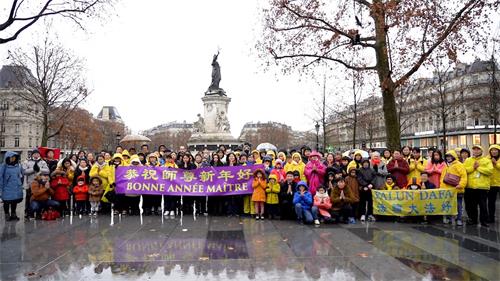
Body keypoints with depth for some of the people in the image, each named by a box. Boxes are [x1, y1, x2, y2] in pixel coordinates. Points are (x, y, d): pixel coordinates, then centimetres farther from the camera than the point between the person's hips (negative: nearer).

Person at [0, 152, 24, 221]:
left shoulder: (18, 166, 4)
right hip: (7, 189, -3)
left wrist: (20, 184, 13)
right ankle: (7, 215, 21)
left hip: (17, 189, 4)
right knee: (6, 202, 6)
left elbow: (22, 175, 17)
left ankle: (13, 214, 25)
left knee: (15, 202, 11)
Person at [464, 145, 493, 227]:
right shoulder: (468, 160, 10)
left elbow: (490, 171, -11)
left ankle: (484, 221, 14)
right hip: (470, 187, 2)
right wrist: (472, 167, -13)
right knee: (471, 205, 9)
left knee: (483, 205, 3)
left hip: (482, 187, -2)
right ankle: (472, 219, 22)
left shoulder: (487, 160, 4)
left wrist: (478, 167, -12)